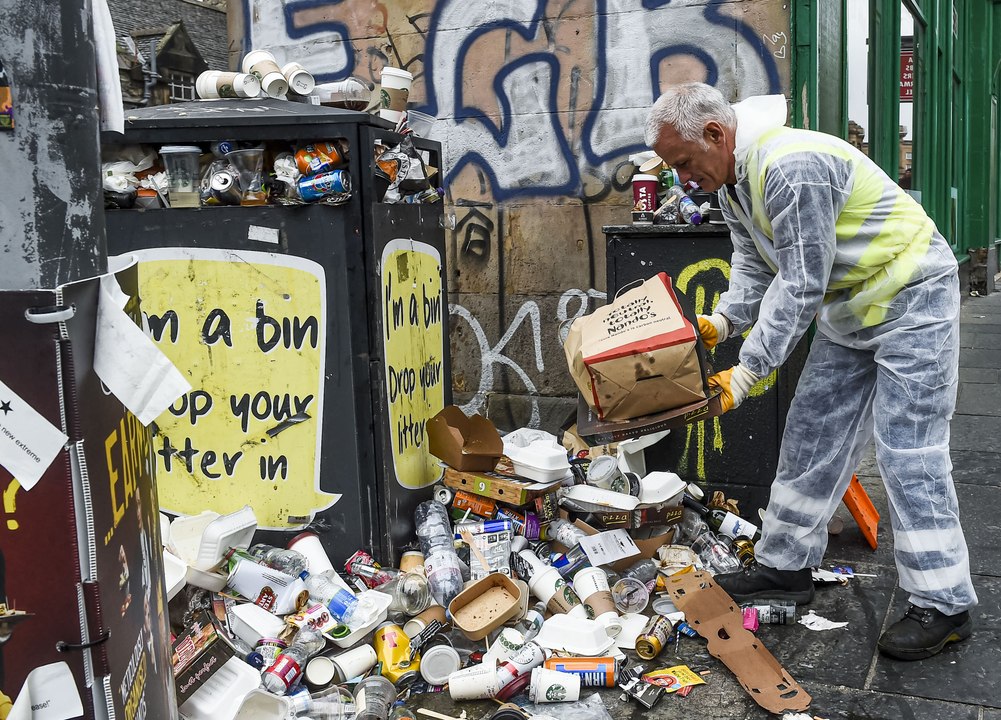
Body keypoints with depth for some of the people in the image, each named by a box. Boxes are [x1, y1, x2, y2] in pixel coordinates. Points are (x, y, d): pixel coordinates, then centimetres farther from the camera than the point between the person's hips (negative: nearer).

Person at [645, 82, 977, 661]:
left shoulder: (792, 167, -30)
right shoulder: (732, 181, 3)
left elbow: (800, 285, -29)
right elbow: (755, 268, 6)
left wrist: (747, 372, -26)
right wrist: (722, 322, -12)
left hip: (912, 298, -10)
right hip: (849, 307, 10)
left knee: (907, 451, -9)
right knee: (812, 434, 10)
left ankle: (944, 605, 1)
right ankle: (787, 566, 20)